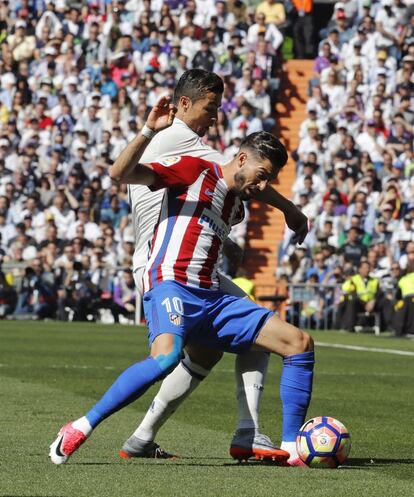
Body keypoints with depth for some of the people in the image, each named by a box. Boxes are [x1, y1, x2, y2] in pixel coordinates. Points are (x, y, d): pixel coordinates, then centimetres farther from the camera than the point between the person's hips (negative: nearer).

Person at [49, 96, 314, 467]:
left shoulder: (236, 207, 24)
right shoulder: (194, 170, 1)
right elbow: (121, 174, -11)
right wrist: (149, 132, -23)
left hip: (212, 298, 8)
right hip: (171, 287, -8)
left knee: (299, 343, -1)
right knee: (166, 357, -38)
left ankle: (292, 448, 1)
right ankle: (80, 429, -25)